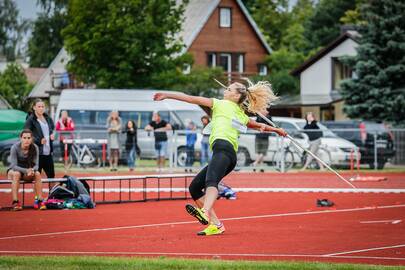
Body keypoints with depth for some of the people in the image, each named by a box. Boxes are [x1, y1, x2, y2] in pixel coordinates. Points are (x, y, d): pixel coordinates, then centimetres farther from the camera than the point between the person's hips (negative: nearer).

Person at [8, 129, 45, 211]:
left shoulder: (35, 148, -13)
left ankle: (39, 200, -28)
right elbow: (14, 166, -24)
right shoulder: (15, 147, -21)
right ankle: (15, 202, -41)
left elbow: (36, 165, -12)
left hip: (28, 171, 3)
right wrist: (26, 170, -40)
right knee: (16, 174, -36)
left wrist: (32, 170, -36)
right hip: (13, 170, -3)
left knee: (37, 174, -28)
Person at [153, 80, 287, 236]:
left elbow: (192, 99, 13)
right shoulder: (242, 116, 31)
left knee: (211, 181, -35)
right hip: (231, 155, 8)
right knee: (195, 188, 9)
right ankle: (215, 224, -1)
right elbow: (259, 126, 49)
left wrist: (167, 95, 16)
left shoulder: (221, 104, 14)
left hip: (222, 147, -8)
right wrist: (276, 130, 68)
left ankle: (205, 213, -64)